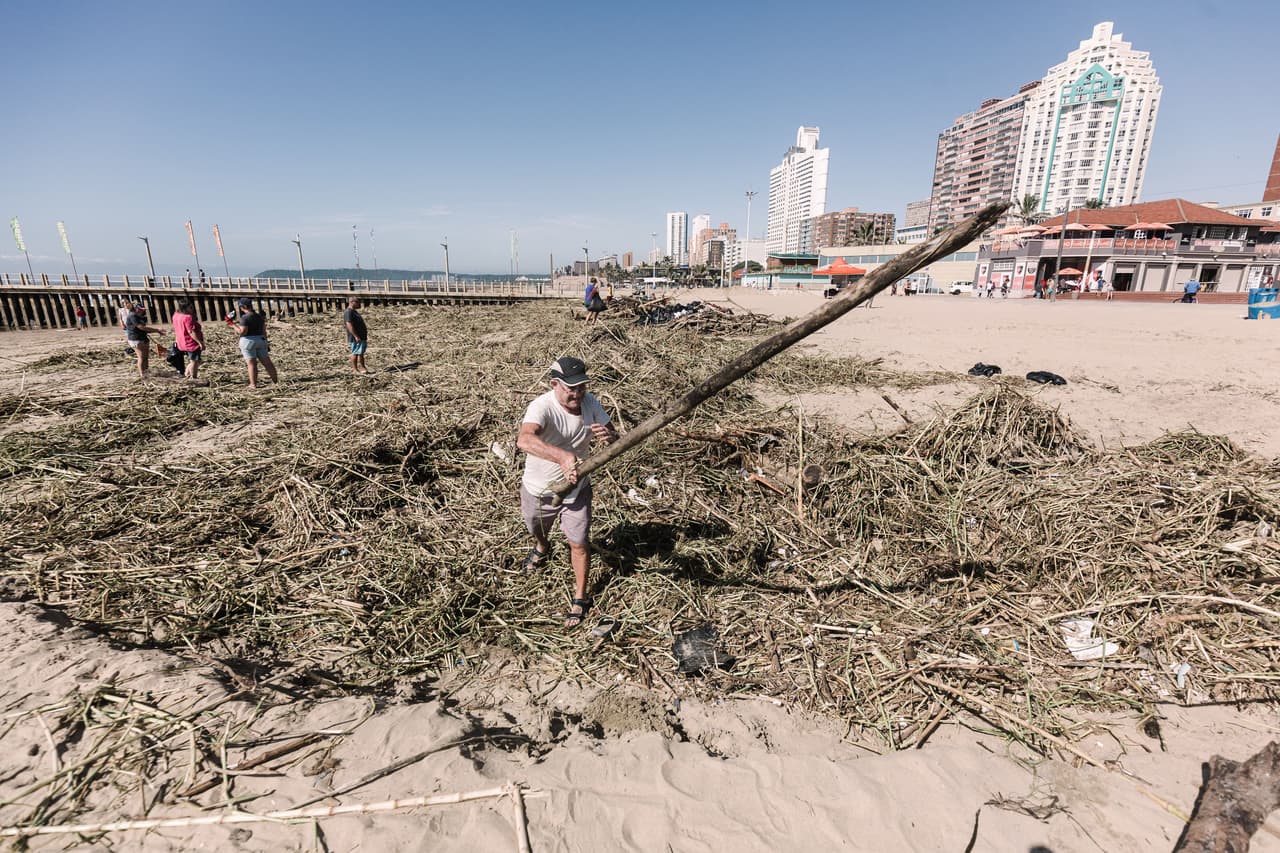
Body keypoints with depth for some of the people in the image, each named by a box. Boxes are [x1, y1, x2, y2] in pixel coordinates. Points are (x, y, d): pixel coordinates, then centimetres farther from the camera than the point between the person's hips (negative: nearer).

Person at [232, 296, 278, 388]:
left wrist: (234, 325, -6)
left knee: (251, 363, -2)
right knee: (266, 361, 9)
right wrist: (265, 340, 19)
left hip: (248, 341, -6)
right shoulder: (259, 315, 7)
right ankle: (275, 380, 10)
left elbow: (242, 332, -19)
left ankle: (253, 384, 1)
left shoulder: (244, 317, -14)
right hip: (260, 340, 6)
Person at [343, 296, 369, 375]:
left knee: (361, 352, 13)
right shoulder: (348, 312, -15)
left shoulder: (354, 311, 18)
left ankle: (362, 367, 18)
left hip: (361, 336, 10)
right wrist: (356, 336, -26)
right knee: (355, 352, -6)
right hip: (355, 337, -10)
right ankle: (355, 369, -1)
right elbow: (349, 325, -23)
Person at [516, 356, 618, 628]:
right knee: (537, 530, 27)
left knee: (579, 543, 6)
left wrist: (610, 436, -40)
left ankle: (580, 598, 29)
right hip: (538, 490, -1)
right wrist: (562, 456, -69)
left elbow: (615, 437, -14)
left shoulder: (590, 402, -16)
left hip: (576, 490, 2)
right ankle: (542, 547, 65)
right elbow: (524, 440, -52)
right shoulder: (542, 407, -32)